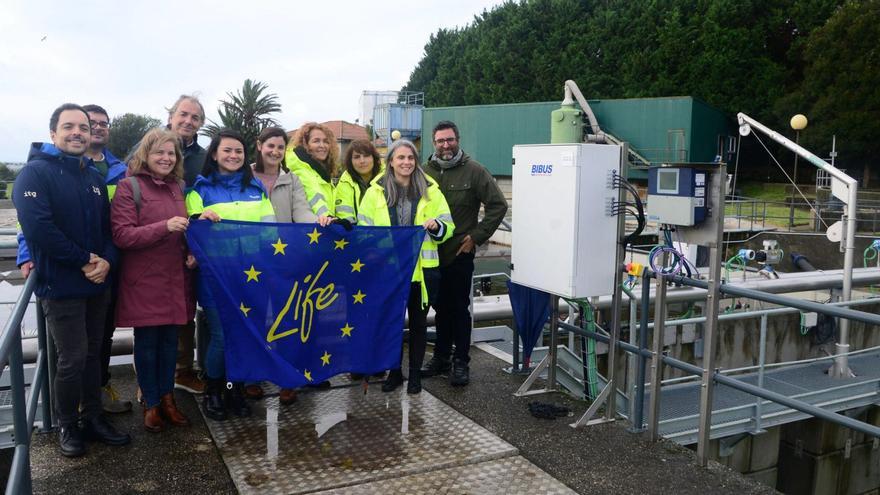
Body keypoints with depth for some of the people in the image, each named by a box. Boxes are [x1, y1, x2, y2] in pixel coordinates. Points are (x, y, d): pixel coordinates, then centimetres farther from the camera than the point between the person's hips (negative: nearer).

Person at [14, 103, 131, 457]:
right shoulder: (35, 173, -10)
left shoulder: (94, 176, 12)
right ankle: (67, 425, 18)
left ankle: (93, 418, 26)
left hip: (97, 282, 6)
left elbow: (109, 225, 11)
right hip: (60, 285, -6)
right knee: (72, 358, -1)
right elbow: (38, 227, -22)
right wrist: (82, 262, -18)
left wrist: (106, 260, -9)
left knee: (93, 352, 13)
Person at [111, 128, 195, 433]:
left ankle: (167, 398, 26)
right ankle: (151, 404, 20)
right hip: (143, 280, -5)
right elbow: (121, 235, -16)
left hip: (174, 279, 6)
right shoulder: (129, 187, -8)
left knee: (169, 340, 13)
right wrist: (164, 227, -25)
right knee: (147, 342, 6)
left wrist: (192, 251, 4)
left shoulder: (177, 187, 12)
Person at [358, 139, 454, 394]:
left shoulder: (430, 190, 4)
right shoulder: (376, 191, 2)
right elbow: (364, 228, 6)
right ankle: (394, 371, 27)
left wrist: (436, 226, -16)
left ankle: (415, 373, 26)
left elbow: (448, 228, 5)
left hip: (421, 267, 0)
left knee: (418, 322, 11)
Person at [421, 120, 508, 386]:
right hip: (432, 253, 4)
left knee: (459, 308, 4)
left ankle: (461, 362, 14)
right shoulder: (426, 170, 4)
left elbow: (498, 205, -7)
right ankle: (441, 357, 28)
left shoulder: (473, 170, -7)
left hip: (460, 253, -4)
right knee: (441, 307, 15)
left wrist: (477, 236, -9)